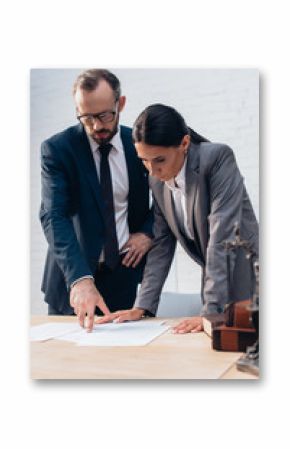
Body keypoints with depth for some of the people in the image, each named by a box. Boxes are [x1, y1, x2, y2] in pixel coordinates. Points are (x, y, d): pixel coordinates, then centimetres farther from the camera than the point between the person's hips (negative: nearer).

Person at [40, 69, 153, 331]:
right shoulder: (57, 149, -10)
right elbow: (53, 217, -21)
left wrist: (148, 233, -4)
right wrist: (80, 279, -34)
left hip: (128, 270, 2)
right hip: (74, 274, -1)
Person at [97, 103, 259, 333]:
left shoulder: (218, 158, -20)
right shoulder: (157, 181, -1)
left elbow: (223, 236, -26)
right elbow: (161, 245, 3)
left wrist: (211, 311, -28)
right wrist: (142, 307, -3)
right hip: (215, 283, 6)